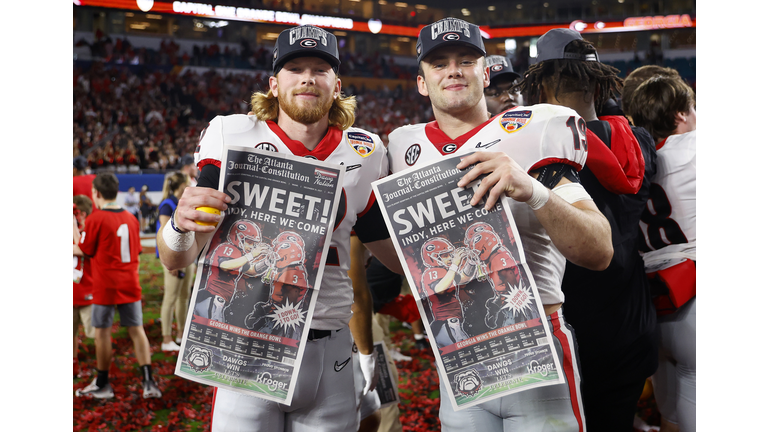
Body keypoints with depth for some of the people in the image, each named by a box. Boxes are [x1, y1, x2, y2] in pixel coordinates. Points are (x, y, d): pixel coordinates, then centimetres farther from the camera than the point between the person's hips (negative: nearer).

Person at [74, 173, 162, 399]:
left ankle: (102, 385, 18)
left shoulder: (95, 219, -11)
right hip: (130, 284, 5)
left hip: (105, 286, -5)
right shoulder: (131, 218, 6)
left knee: (103, 332, 7)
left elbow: (84, 251, -1)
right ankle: (148, 381, 2)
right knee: (136, 330, 6)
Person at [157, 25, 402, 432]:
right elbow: (177, 260, -5)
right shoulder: (233, 138, -3)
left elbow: (395, 254, 12)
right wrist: (181, 225, -25)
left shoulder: (364, 154, 5)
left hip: (329, 352, 2)